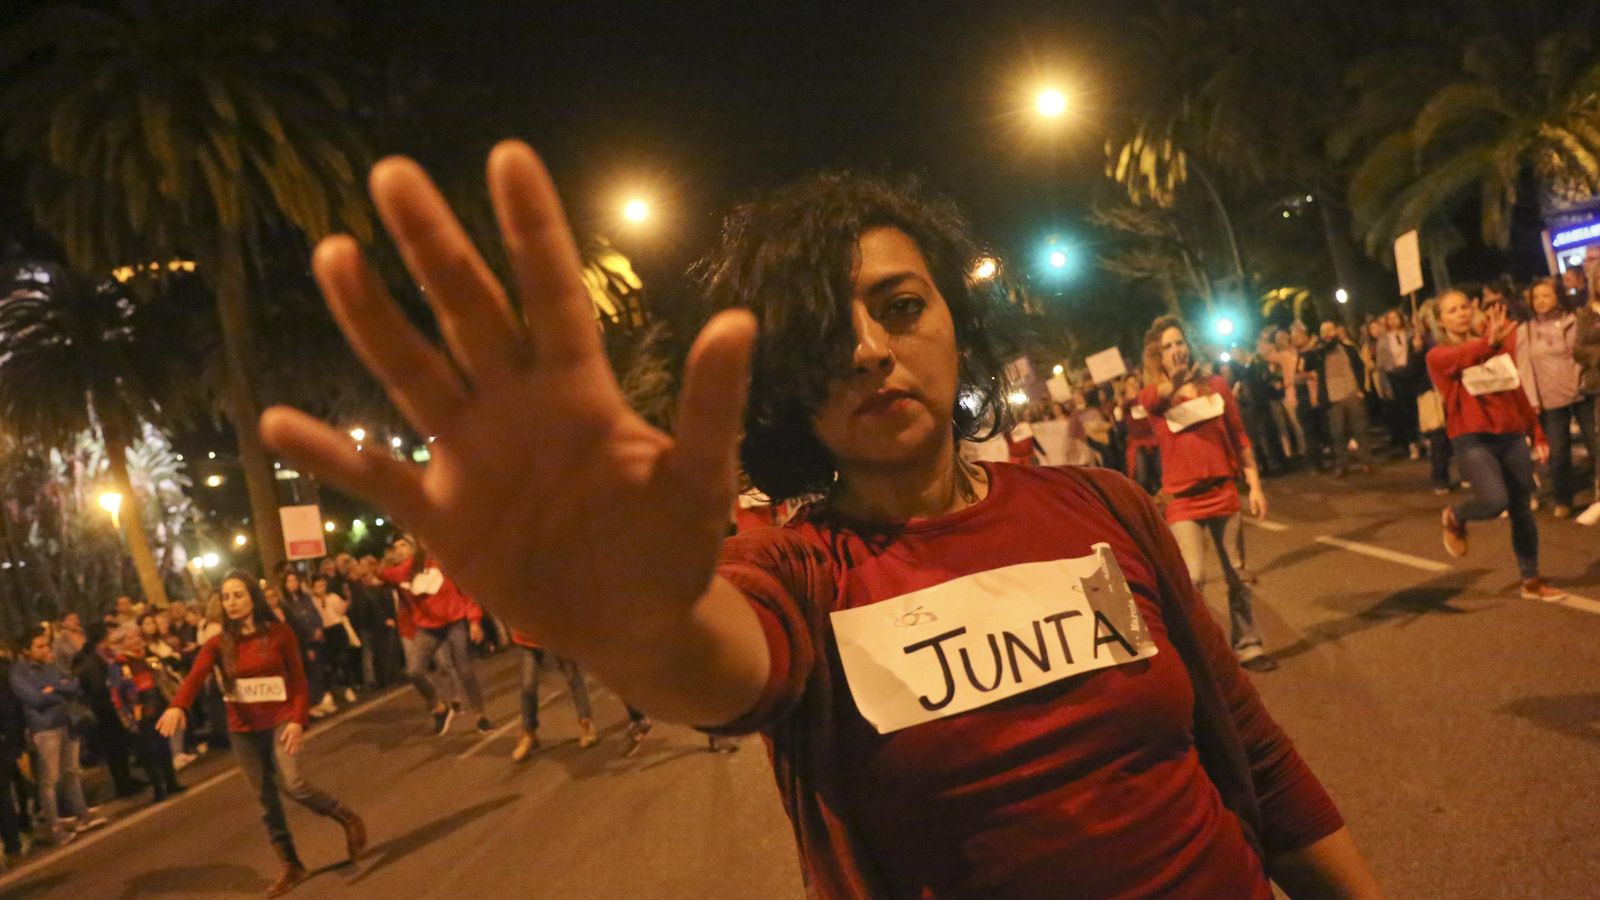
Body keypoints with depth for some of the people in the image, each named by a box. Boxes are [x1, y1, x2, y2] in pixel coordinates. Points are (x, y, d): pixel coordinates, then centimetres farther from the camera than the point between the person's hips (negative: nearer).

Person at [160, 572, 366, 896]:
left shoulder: (279, 633, -8)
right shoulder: (218, 644, -3)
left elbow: (298, 680, -6)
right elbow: (196, 676, -21)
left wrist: (298, 720, -19)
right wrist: (178, 706, -41)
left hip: (280, 720, -3)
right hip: (243, 730, 4)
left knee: (292, 785, -20)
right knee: (266, 799, 9)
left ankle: (348, 819, 5)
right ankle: (291, 866, 21)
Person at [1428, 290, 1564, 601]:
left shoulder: (1497, 348, 13)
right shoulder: (1438, 356, -4)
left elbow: (1517, 392, 16)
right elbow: (1461, 358, -28)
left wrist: (1537, 435, 15)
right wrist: (1488, 343, -49)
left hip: (1512, 436, 5)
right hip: (1472, 440, -5)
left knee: (1522, 511, 8)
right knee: (1495, 501, -25)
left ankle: (1531, 581, 21)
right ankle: (1454, 518, 8)